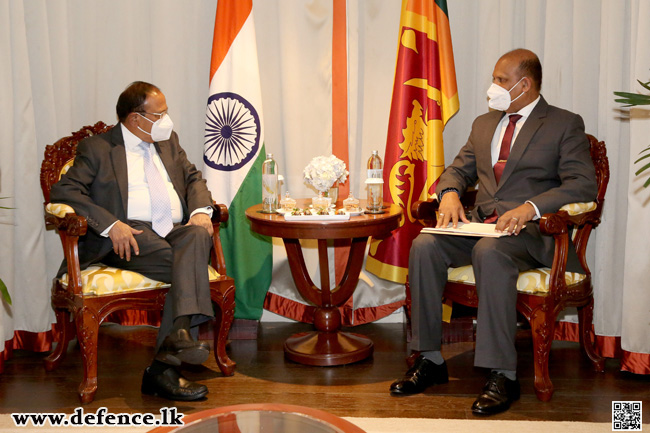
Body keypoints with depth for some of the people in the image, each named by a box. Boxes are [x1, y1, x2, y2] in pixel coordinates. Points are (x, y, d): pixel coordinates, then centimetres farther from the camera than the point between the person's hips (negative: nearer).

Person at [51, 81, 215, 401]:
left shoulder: (168, 140, 23)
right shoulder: (96, 148, 5)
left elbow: (192, 178, 22)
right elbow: (63, 191, -5)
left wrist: (200, 211, -2)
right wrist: (111, 225, -20)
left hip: (175, 231, 4)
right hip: (131, 235, -4)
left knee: (198, 237, -32)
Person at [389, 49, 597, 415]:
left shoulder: (565, 124, 3)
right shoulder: (484, 124, 23)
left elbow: (583, 184, -8)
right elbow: (459, 169, 24)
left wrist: (530, 207, -23)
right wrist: (450, 193, -2)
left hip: (531, 231, -6)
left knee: (489, 251, -38)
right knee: (425, 245, -21)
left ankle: (504, 375, -32)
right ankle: (431, 360, -12)